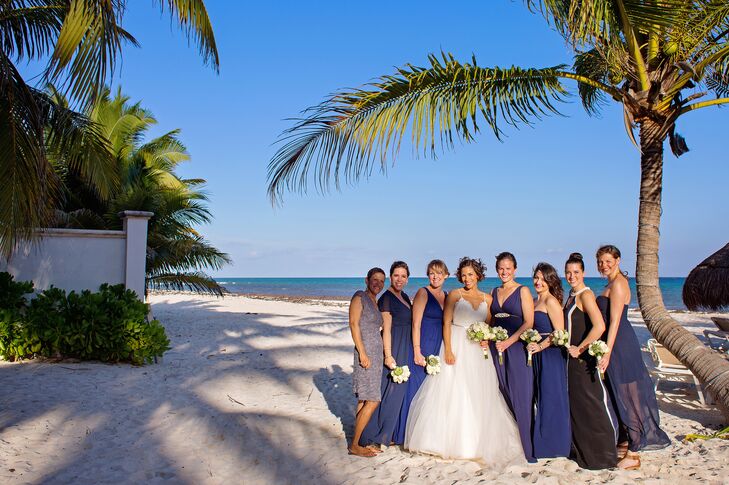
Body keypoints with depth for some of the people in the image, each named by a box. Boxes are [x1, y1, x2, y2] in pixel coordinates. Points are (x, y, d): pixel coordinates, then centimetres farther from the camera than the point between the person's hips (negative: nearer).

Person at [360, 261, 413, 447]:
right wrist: (388, 356, -21)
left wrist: (414, 351, 18)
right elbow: (386, 329, -18)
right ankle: (379, 434, 6)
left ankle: (395, 432, 25)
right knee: (391, 391, -4)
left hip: (406, 350, 9)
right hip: (394, 348, -9)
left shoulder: (405, 297, 12)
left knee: (401, 390, 14)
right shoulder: (386, 298, -14)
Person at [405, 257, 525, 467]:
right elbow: (446, 323, -6)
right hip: (456, 347, -3)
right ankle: (450, 440, 9)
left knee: (478, 396, 4)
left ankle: (476, 442, 15)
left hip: (478, 351, 3)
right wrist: (448, 350, -15)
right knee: (452, 393, -1)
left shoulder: (487, 299, 9)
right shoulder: (454, 295, -1)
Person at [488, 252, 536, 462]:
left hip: (517, 348, -5)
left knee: (521, 398, -5)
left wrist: (509, 341, -15)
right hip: (497, 349, 5)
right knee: (504, 397, 7)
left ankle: (527, 449, 1)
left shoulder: (523, 291, -1)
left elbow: (529, 322, -8)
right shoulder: (494, 292, 15)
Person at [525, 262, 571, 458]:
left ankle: (554, 444, 9)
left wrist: (540, 346, -17)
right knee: (540, 397, 12)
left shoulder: (551, 301, -11)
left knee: (550, 397, -1)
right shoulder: (534, 301, 14)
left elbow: (559, 332, -16)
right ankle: (541, 442, 21)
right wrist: (531, 345, 5)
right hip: (537, 354, 9)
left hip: (550, 354, -9)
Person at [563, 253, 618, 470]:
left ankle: (604, 454, 10)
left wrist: (580, 348, -20)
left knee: (594, 403, -1)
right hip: (573, 357, 9)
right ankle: (581, 450, 27)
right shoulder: (572, 295, 12)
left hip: (585, 359, -9)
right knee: (576, 403, 15)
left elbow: (599, 326, -28)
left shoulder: (585, 295, -15)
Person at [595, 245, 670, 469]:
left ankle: (633, 455, 2)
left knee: (626, 395, -4)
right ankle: (624, 442, 27)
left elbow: (614, 321, -20)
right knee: (620, 395, 16)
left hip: (620, 344, -10)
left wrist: (607, 352, -24)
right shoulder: (613, 283, 15)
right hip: (617, 342, 10)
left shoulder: (617, 284, -15)